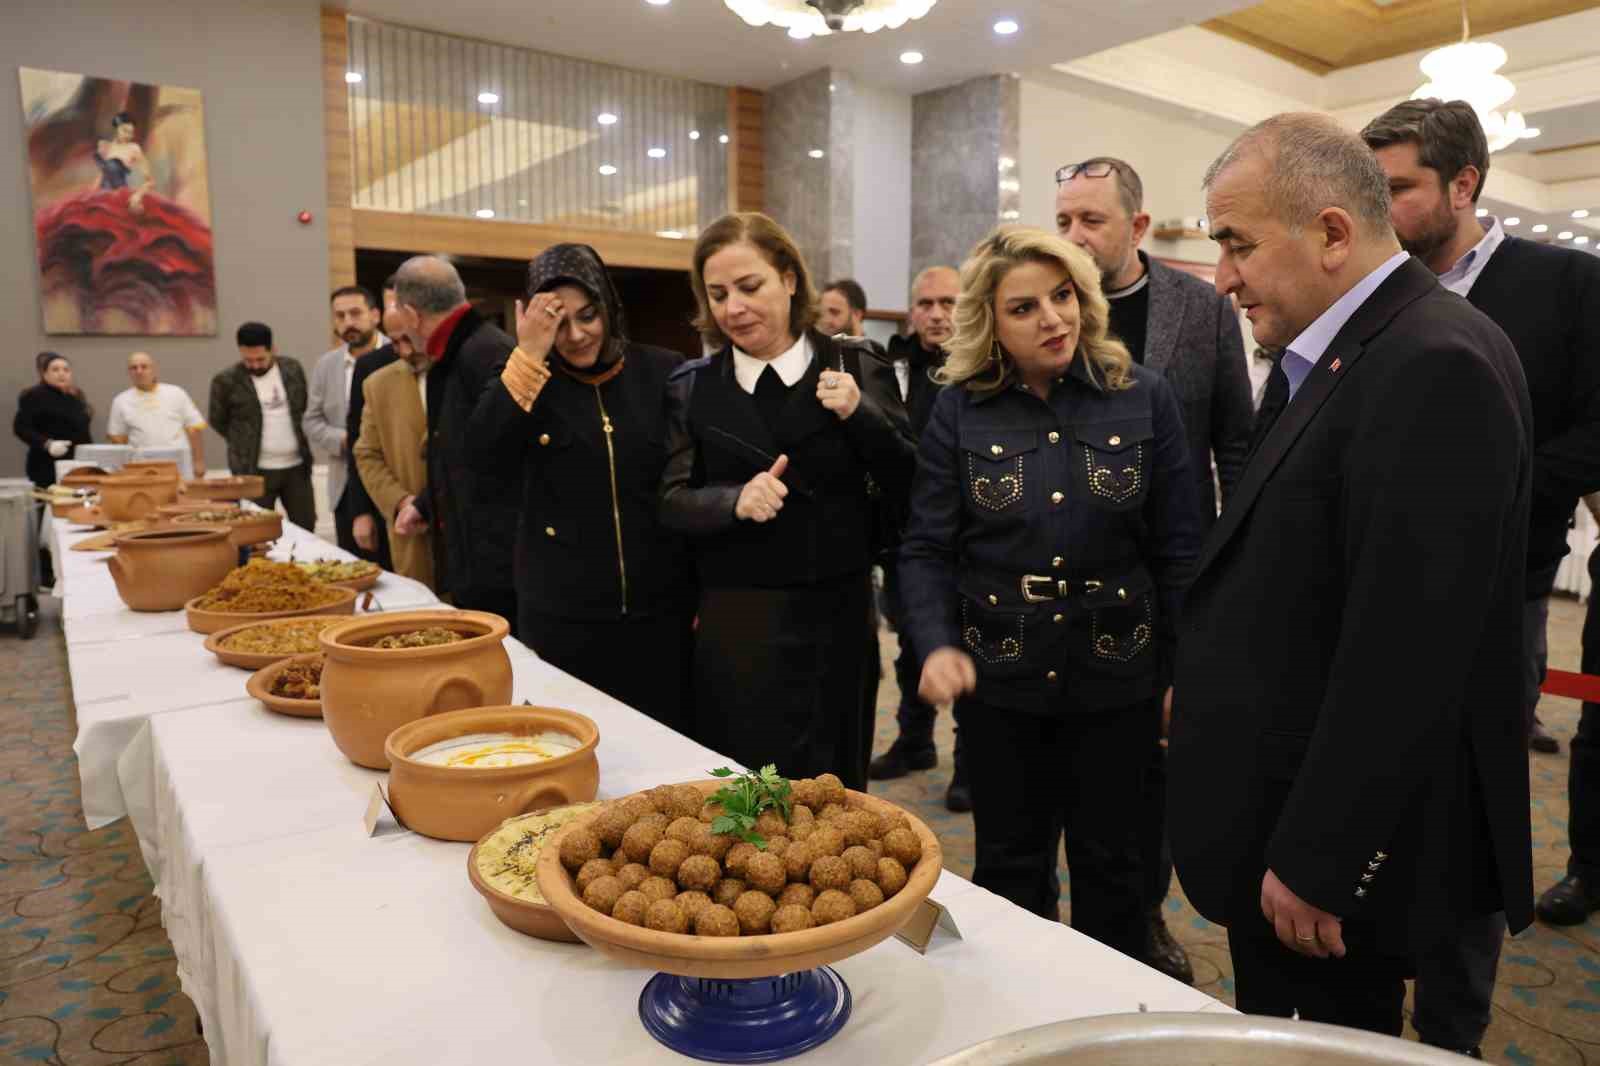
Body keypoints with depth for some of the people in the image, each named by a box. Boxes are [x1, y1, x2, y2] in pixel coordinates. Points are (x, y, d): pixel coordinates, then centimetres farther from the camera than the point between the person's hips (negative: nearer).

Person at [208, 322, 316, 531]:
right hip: (255, 471, -3)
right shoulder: (226, 380, -7)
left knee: (306, 528, 8)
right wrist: (245, 445, 6)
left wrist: (298, 442, 11)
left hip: (297, 466, 3)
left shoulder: (293, 369, 3)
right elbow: (218, 421, 5)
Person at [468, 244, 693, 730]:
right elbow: (484, 454, -16)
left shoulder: (664, 372, 0)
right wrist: (529, 354, -20)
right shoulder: (525, 376, 2)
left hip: (660, 606, 0)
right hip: (562, 613, 0)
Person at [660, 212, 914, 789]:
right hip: (737, 622, 0)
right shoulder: (692, 386, 3)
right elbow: (672, 500, 0)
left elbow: (908, 485, 0)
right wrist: (736, 499, -19)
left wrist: (860, 415, -16)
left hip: (839, 614, 0)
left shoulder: (852, 367, 0)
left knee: (835, 784, 14)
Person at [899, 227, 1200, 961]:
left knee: (1110, 864, 16)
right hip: (999, 679, 0)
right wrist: (937, 644, -19)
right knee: (1010, 868, 16)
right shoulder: (959, 410, -4)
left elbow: (1178, 549, -1)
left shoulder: (1144, 397, -4)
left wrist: (1183, 673, -2)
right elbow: (927, 549, -3)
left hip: (1116, 677, 0)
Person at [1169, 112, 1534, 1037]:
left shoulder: (1434, 366, -22)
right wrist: (1197, 685, 12)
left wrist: (1316, 860, -20)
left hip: (1343, 844, -9)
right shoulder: (1333, 356, 7)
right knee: (1274, 1036, 23)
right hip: (1282, 818, 9)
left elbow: (1407, 650, -25)